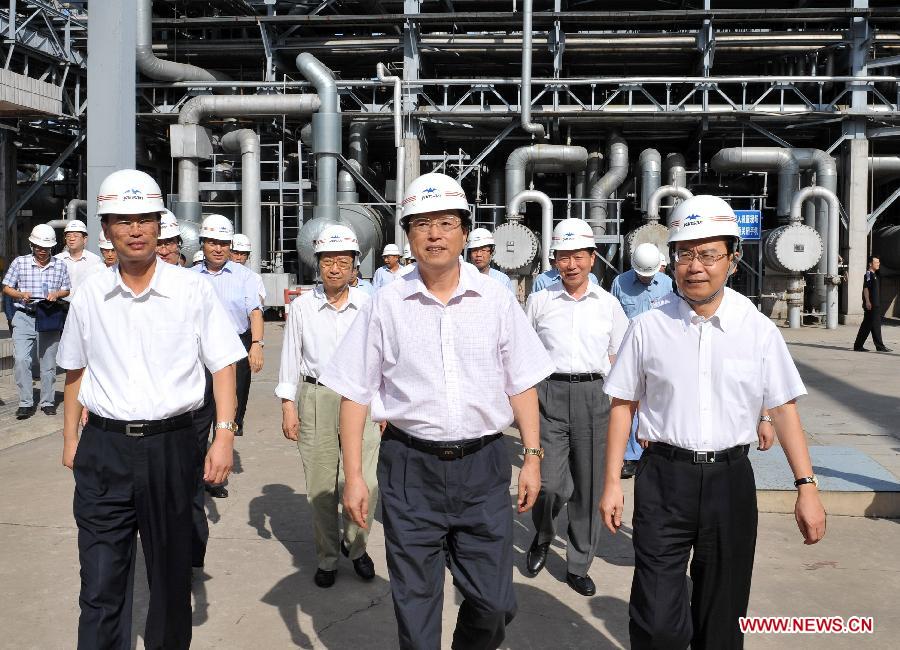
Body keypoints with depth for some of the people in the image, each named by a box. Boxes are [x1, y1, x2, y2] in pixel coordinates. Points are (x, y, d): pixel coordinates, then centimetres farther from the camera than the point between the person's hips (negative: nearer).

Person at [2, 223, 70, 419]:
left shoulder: (59, 265, 7)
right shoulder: (20, 262, 3)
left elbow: (66, 290, 12)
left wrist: (56, 294, -10)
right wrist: (21, 295, -14)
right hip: (24, 317, -1)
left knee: (48, 362, 6)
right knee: (21, 359, -11)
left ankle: (48, 402, 17)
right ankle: (26, 403, -3)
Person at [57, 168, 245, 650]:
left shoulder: (192, 291, -4)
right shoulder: (89, 295, 3)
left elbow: (223, 366, -2)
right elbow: (74, 371, 13)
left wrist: (224, 436, -9)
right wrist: (70, 439, 13)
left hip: (170, 443, -1)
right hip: (103, 447, 1)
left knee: (170, 569, 15)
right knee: (101, 579, 3)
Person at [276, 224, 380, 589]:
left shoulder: (368, 305, 2)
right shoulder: (302, 306, 2)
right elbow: (291, 356, 6)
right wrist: (288, 406, 3)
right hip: (316, 398, 0)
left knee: (366, 483, -4)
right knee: (320, 485, 7)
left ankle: (355, 545, 23)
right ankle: (326, 558, 25)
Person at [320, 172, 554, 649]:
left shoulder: (495, 299, 2)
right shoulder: (386, 305, -2)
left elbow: (521, 385, 7)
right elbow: (355, 394, 1)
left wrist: (532, 457, 2)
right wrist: (353, 475, -2)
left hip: (483, 466, 1)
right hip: (411, 467, -1)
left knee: (493, 602, 7)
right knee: (414, 603, 10)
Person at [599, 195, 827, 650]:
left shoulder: (759, 330, 1)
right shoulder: (648, 328, 0)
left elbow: (784, 411, 4)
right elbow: (623, 406, 4)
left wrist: (806, 487, -3)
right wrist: (612, 484, 2)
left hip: (730, 480, 1)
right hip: (664, 479, -1)